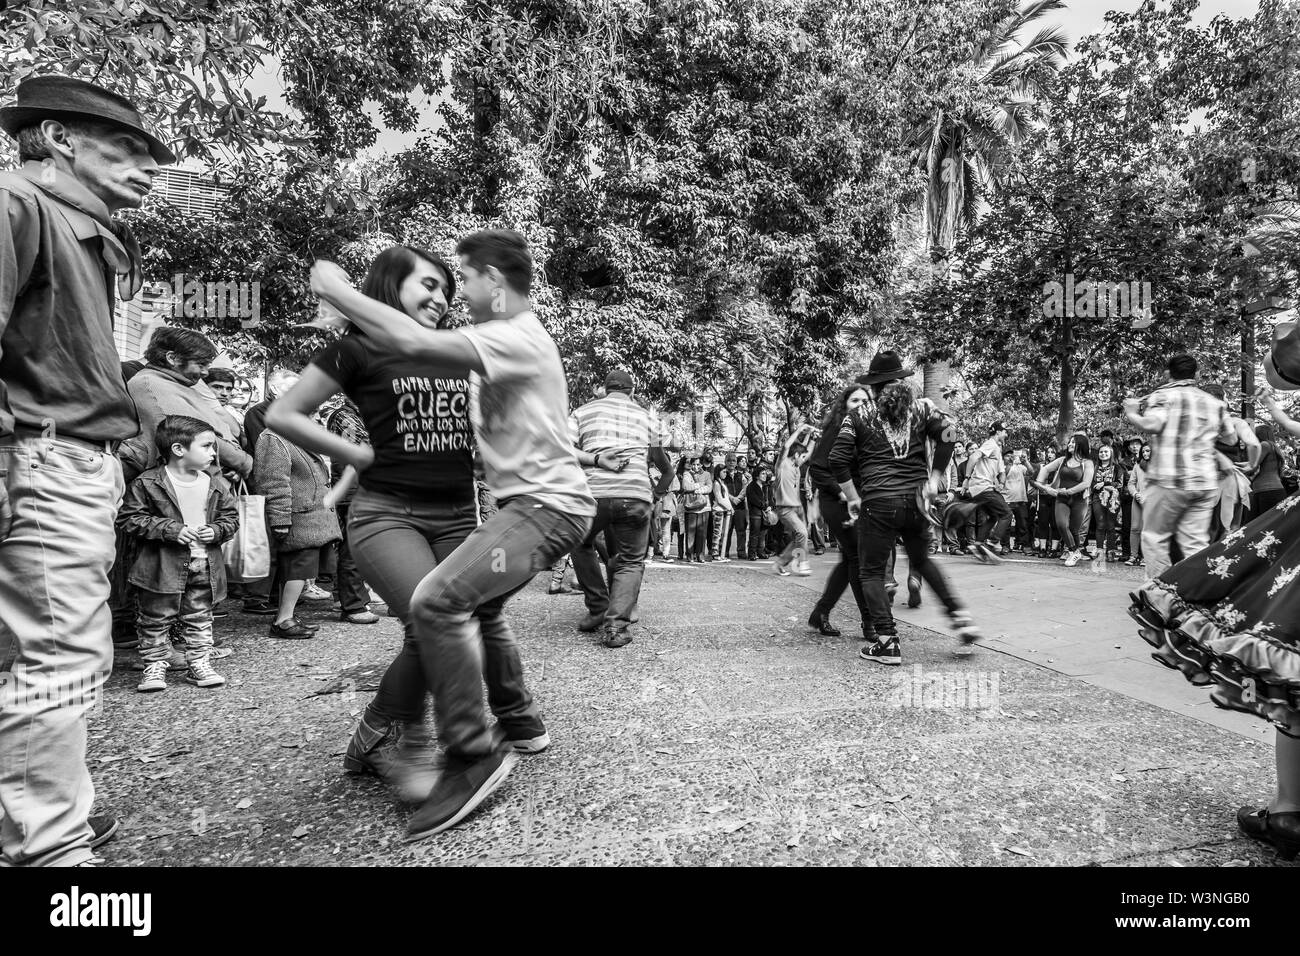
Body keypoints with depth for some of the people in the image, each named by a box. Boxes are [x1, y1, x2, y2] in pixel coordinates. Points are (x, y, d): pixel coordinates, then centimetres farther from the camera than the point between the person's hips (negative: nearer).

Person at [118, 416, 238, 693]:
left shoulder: (214, 487, 5)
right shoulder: (147, 483, -8)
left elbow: (231, 517, 13)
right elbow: (129, 518, -9)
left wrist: (216, 531, -8)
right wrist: (172, 530, -18)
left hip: (205, 567, 4)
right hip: (162, 568, -4)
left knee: (199, 618, 12)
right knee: (156, 620, 7)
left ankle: (200, 663, 22)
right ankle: (156, 665, 21)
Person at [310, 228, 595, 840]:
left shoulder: (518, 338, -16)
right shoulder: (504, 340, 18)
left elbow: (415, 343, -26)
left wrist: (336, 291, -13)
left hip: (547, 504, -11)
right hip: (531, 501, 11)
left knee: (438, 600, -23)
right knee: (474, 603, 24)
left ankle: (473, 757, -12)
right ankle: (520, 722, 36)